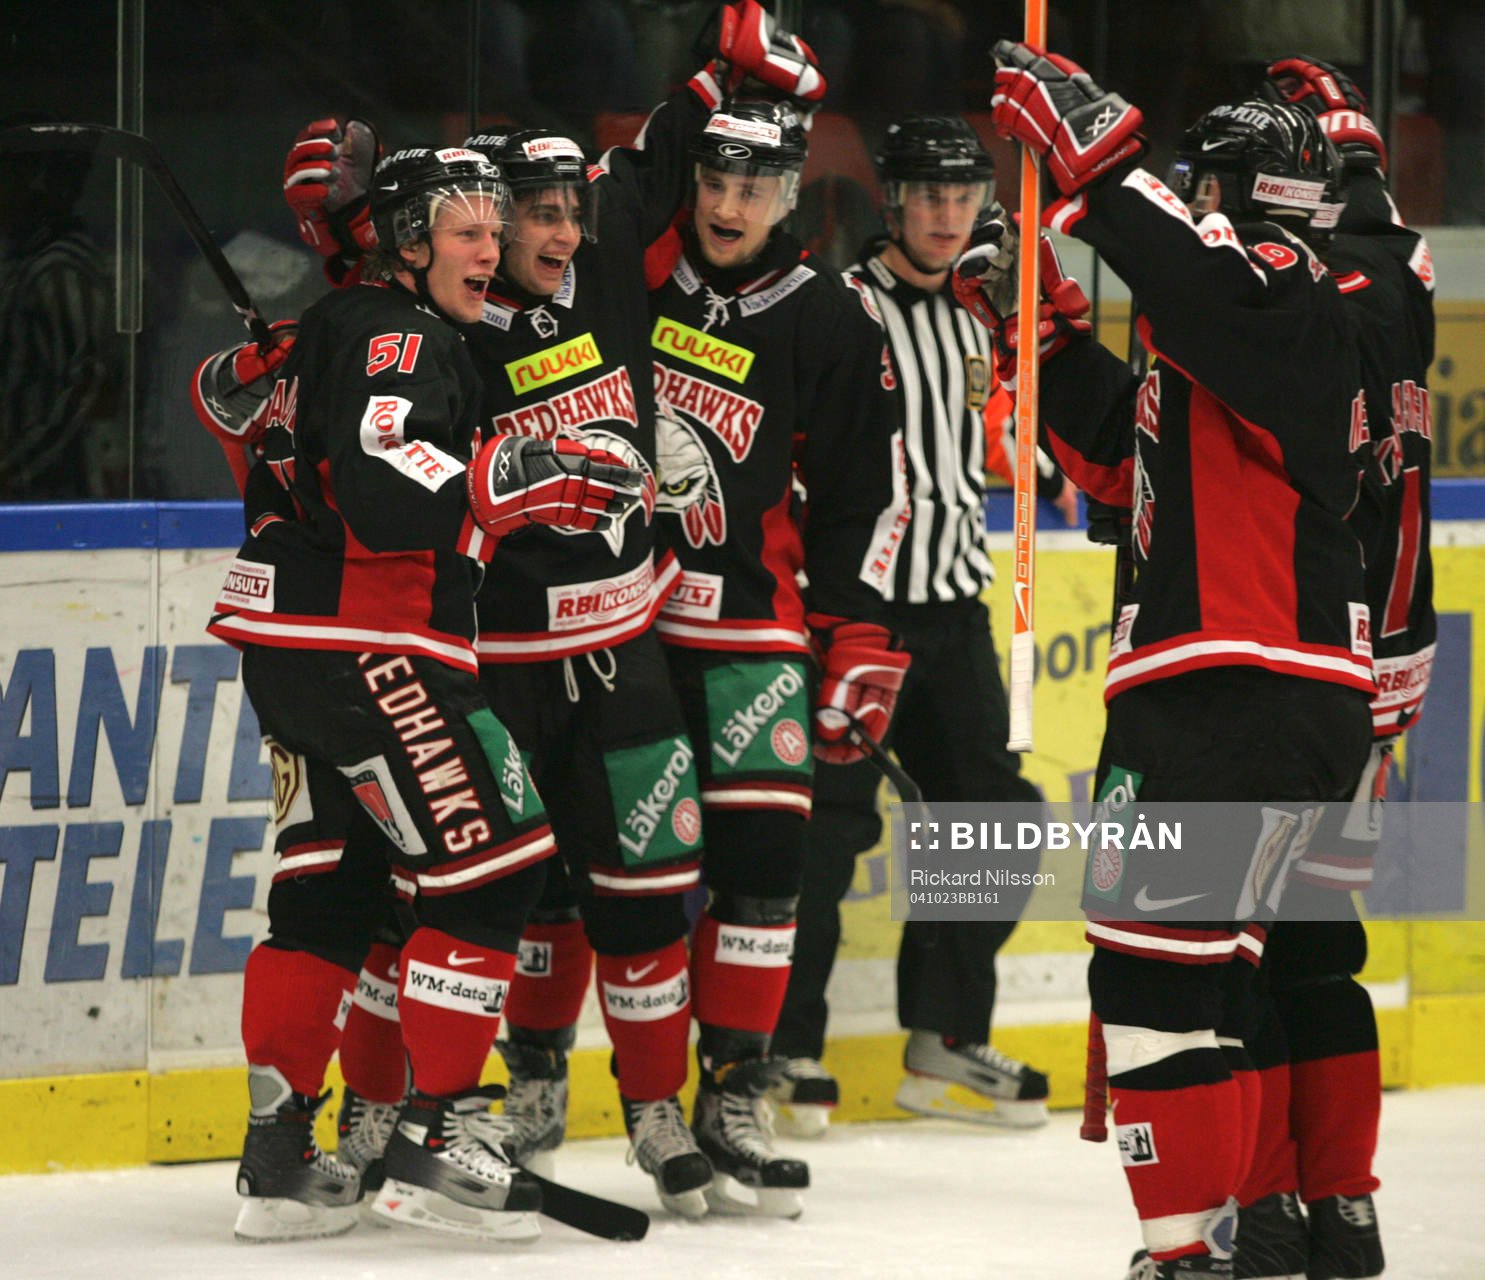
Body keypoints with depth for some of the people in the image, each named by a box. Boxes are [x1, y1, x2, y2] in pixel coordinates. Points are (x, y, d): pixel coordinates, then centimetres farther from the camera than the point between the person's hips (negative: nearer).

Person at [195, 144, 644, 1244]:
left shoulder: (337, 327, 18)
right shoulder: (389, 335, -13)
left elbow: (229, 389, 34)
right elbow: (381, 486, -28)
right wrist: (531, 477, -27)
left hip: (293, 648, 11)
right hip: (363, 647, -11)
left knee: (331, 885, 13)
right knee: (494, 859, -10)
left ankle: (280, 1151, 14)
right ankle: (436, 1138, -10)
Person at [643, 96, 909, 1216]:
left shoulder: (832, 323, -1)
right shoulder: (627, 268, -3)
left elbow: (866, 496, 3)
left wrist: (858, 642, 1)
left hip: (744, 617, 0)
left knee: (760, 847, -10)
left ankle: (733, 1095, -3)